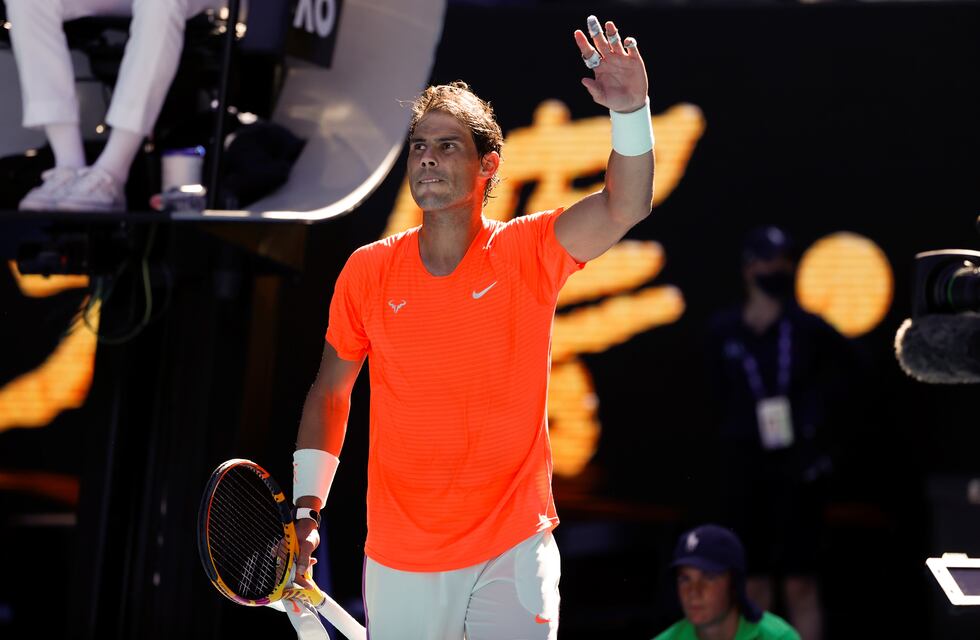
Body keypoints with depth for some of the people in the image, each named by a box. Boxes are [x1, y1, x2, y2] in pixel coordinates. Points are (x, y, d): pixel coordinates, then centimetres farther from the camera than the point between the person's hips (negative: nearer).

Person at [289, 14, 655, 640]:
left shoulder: (527, 254, -5)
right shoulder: (368, 271, 0)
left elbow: (625, 208, -21)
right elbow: (331, 390, 10)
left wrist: (631, 112, -38)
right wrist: (307, 506, 2)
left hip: (512, 552, -1)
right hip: (399, 561, 2)